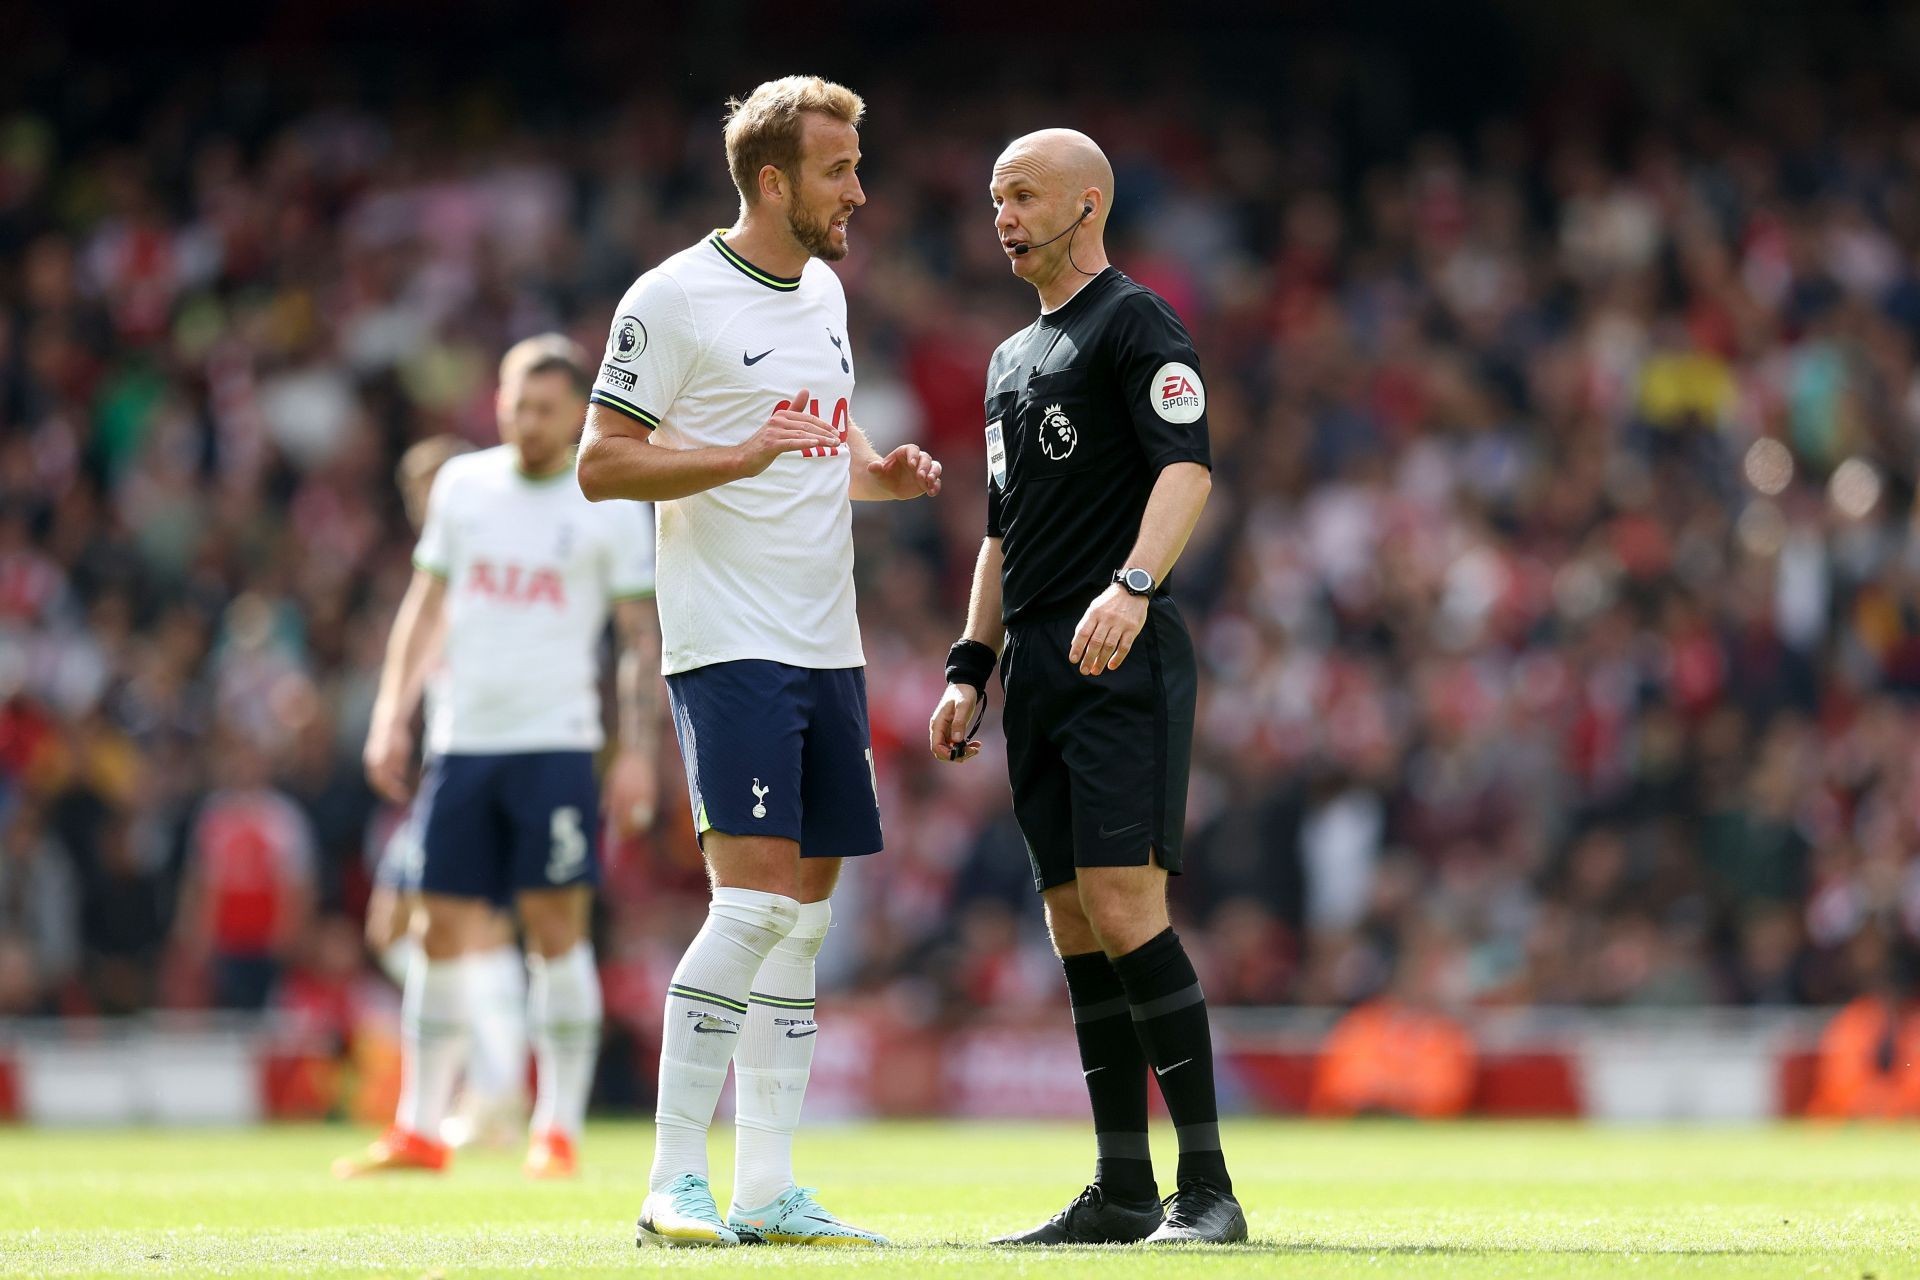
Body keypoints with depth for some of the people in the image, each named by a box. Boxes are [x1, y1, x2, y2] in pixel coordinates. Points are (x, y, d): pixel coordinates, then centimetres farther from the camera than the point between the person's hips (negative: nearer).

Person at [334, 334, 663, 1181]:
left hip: (555, 744, -4)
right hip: (462, 739, 4)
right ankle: (419, 1131, 8)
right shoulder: (463, 486, 11)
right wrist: (392, 715, 10)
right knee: (443, 932, 3)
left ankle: (558, 1132, -4)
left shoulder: (610, 509, 1)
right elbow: (427, 606, 17)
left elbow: (643, 639, 1)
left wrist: (638, 752, -7)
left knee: (556, 928, -8)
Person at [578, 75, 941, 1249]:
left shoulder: (823, 288, 15)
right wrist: (738, 458, -22)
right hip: (730, 644, -8)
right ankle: (674, 1183, -11)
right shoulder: (676, 298, -10)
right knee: (756, 896, -16)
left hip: (828, 645, 8)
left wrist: (883, 472, 6)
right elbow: (601, 464, -11)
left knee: (807, 905, 7)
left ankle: (768, 1190, 10)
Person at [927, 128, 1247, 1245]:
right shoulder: (1013, 358, 23)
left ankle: (1208, 1187, -14)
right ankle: (1123, 1194, 9)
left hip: (1125, 662, -9)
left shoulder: (1135, 321, -3)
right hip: (1039, 667, 9)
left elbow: (1187, 469, -17)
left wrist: (1132, 585, -32)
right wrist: (969, 672, 21)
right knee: (1076, 924, 6)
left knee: (1125, 910, -16)